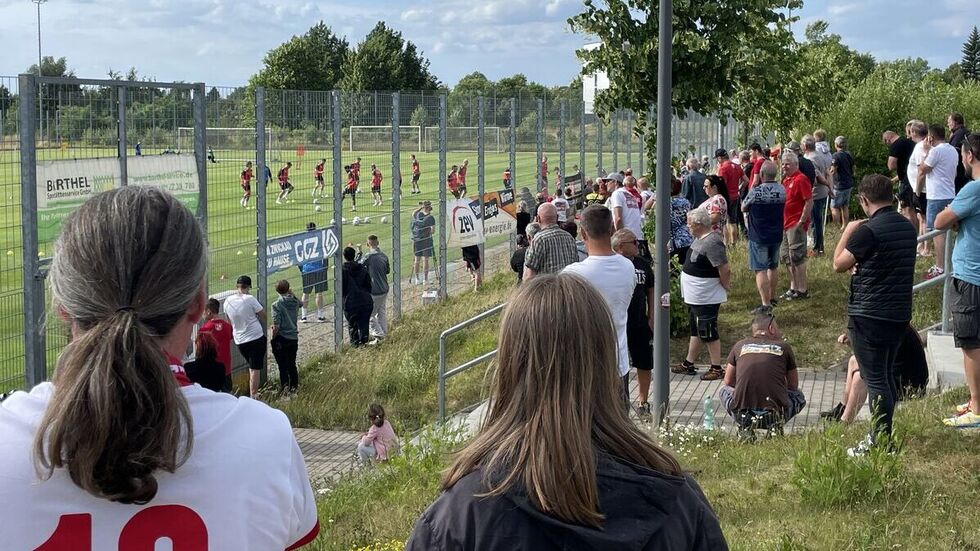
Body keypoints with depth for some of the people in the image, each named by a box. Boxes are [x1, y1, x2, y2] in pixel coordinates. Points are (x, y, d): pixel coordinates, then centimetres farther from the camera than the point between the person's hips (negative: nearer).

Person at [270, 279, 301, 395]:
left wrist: (273, 337, -3)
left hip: (281, 339, -5)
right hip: (294, 337, 5)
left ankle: (285, 389, 4)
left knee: (283, 366, 3)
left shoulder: (277, 304, -17)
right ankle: (294, 386, 27)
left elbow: (276, 326, -20)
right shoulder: (295, 301, -3)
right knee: (292, 364, 18)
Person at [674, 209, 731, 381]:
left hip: (706, 299, -11)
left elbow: (725, 269, -29)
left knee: (709, 333, -1)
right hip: (695, 297, 11)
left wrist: (725, 286, -15)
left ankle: (717, 368, 9)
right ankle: (688, 364, 31)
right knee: (695, 331, 20)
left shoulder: (712, 243, -26)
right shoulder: (700, 239, 7)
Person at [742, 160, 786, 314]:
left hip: (759, 237, -6)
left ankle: (766, 305, -8)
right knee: (773, 267, 21)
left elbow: (743, 208, -5)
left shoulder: (756, 191, -20)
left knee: (760, 270, -4)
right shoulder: (782, 190, -5)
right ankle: (772, 298, 34)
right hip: (776, 235, 6)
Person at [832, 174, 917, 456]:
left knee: (875, 379, -2)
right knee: (886, 376, 18)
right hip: (900, 313, 8)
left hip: (869, 315, -8)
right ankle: (883, 436, 26)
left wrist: (848, 232, 1)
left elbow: (839, 264, -9)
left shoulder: (868, 230, -19)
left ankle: (880, 442, 2)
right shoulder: (908, 227, 6)